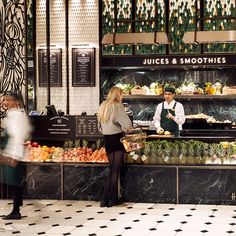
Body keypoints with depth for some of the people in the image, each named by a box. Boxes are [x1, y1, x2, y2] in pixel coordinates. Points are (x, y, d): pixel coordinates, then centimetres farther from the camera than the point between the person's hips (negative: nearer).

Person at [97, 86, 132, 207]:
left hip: (107, 139, 6)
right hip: (117, 137, -6)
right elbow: (126, 123, -15)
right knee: (116, 169, 1)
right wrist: (128, 129, 5)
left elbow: (100, 126, 14)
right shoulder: (117, 106, -10)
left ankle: (105, 199, 10)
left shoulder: (103, 106, 11)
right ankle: (113, 199, 5)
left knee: (111, 169, 13)